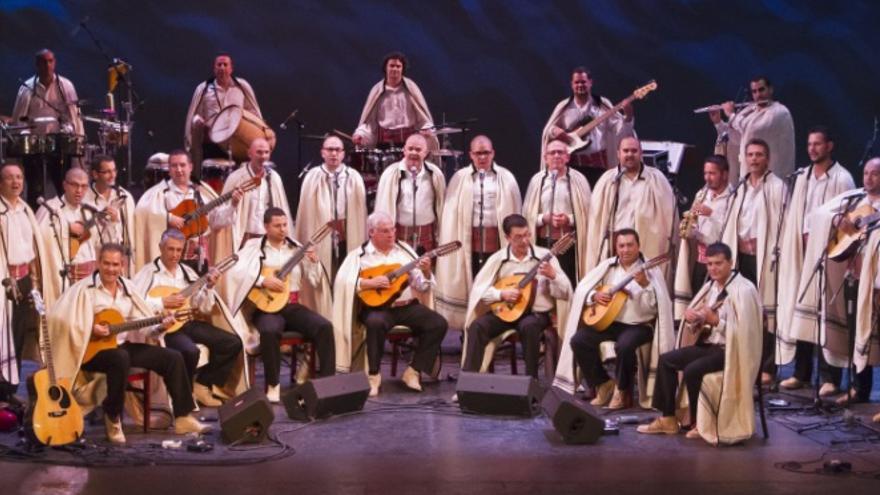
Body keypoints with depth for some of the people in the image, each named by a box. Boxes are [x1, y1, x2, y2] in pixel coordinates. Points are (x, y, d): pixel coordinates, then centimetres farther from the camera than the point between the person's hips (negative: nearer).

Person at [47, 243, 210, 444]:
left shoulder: (127, 288, 11)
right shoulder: (85, 289, -8)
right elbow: (59, 318, -17)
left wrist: (160, 327, -9)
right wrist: (90, 329, -24)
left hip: (124, 345, 6)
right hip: (94, 349, -6)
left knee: (173, 358, -6)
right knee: (120, 359, -40)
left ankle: (183, 418, -1)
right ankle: (113, 418, -18)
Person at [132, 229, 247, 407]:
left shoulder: (187, 272, 15)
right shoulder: (149, 272, -4)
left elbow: (203, 308, 13)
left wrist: (209, 287, -4)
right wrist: (163, 302, -19)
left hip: (188, 322, 7)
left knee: (233, 342, -3)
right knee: (190, 351, -36)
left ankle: (202, 384, 6)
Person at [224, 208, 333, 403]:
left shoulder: (296, 248, 13)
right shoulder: (254, 246, 3)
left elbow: (314, 281, 9)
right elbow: (235, 271, -12)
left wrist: (314, 262, -9)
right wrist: (264, 280, -19)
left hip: (294, 306, 4)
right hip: (266, 307, -4)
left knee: (324, 326, -21)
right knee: (270, 331, -36)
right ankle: (273, 385, -19)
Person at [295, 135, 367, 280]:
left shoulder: (354, 178, 4)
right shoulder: (313, 177, 1)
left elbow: (360, 211, 4)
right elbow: (306, 211, 1)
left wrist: (362, 244, 2)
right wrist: (306, 243, -1)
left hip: (348, 240, 1)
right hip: (321, 238, -1)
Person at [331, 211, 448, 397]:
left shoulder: (404, 250, 12)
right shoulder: (359, 255, 1)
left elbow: (421, 285, 9)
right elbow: (342, 282, -13)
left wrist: (426, 273, -13)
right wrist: (370, 282, -21)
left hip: (407, 305, 4)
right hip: (376, 306, -4)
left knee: (439, 324, -17)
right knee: (376, 323, -38)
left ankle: (413, 371, -5)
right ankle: (373, 375, -18)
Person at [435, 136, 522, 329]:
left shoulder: (506, 178, 9)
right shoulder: (460, 178, 8)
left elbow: (515, 210, 6)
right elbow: (451, 213, 4)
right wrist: (453, 242, -4)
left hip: (498, 240, 0)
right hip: (469, 240, 0)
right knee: (470, 286, 3)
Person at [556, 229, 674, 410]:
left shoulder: (650, 270, -7)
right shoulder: (608, 266, 6)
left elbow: (655, 307, -16)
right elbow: (582, 288, 8)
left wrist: (645, 285, -31)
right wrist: (595, 295, -12)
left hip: (639, 325, -5)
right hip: (608, 320, 5)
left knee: (624, 346, -36)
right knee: (578, 340, -16)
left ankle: (622, 391, -8)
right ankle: (604, 384, 4)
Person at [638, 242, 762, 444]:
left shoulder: (743, 290, -16)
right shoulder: (711, 286, 10)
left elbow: (743, 330, -22)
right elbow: (699, 322, 15)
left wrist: (716, 321, -26)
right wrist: (692, 317, -7)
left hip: (732, 350, -9)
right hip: (710, 344, 9)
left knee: (692, 370, -27)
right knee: (666, 360, 0)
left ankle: (700, 422, -6)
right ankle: (668, 419, 4)